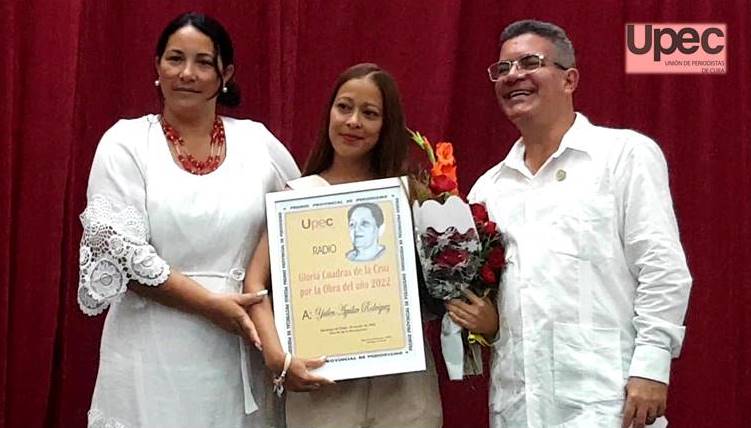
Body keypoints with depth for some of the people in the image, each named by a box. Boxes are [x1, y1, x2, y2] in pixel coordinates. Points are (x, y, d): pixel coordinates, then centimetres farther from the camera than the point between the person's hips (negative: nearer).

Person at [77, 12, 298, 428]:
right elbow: (121, 253, -9)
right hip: (154, 351, -2)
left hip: (238, 351, 3)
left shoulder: (257, 142, 6)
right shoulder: (126, 142, -1)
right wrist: (211, 303, -15)